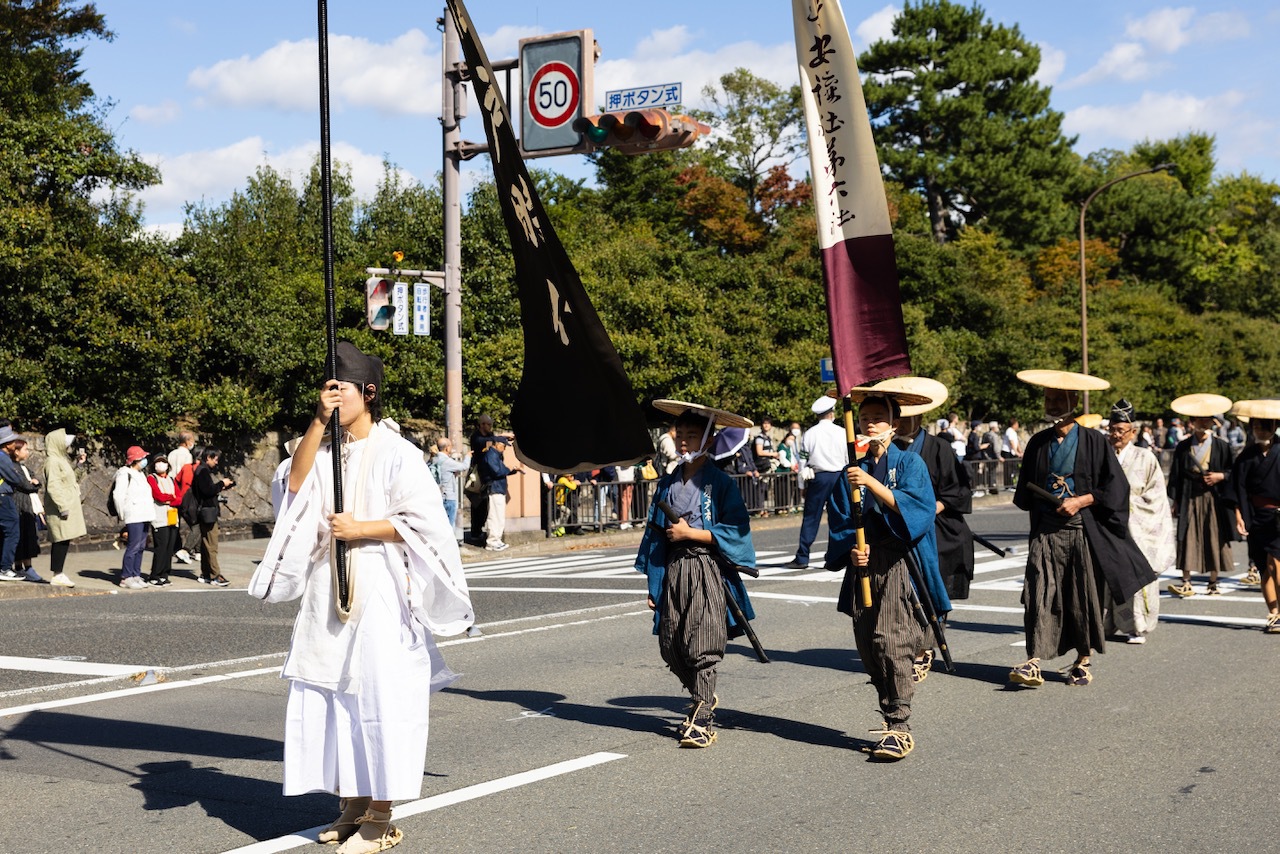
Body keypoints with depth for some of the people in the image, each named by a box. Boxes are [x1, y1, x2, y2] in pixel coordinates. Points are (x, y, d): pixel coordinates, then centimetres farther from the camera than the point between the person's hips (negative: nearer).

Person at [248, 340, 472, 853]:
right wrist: (319, 421, -13)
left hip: (379, 598, -6)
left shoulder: (396, 454, -5)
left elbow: (423, 522, -9)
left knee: (377, 697, -5)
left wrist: (360, 529, -13)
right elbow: (296, 481, -7)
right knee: (331, 696, 8)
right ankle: (353, 806, 19)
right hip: (328, 597, 6)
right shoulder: (327, 450, 12)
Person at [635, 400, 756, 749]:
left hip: (708, 571, -6)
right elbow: (656, 533, 16)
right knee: (670, 644, 5)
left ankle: (702, 720, -4)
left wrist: (690, 533, -11)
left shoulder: (720, 483, -4)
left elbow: (736, 530, -12)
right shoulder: (668, 484, 12)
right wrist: (653, 583, 13)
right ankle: (705, 698, 28)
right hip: (674, 570, 6)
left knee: (702, 646, -9)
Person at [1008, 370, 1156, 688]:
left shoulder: (1093, 441, -1)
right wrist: (1037, 503, 8)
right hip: (1046, 533, 2)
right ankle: (1033, 662, -12)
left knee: (1084, 598, 3)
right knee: (1039, 594, -9)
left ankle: (1083, 660, 17)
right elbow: (1025, 490, 23)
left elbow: (1116, 486, -4)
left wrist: (1081, 501, -12)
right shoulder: (1038, 443, 10)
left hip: (1084, 532, -2)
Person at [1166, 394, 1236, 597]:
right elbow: (1176, 475, 5)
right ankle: (1186, 584, -4)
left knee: (1214, 539, 3)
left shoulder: (1221, 447, 3)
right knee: (1188, 539, -5)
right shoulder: (1183, 447, 4)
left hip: (1214, 499, 0)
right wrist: (1175, 501, 2)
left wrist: (1221, 476, -11)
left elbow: (1233, 471, 8)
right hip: (1190, 499, 0)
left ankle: (1213, 583, 14)